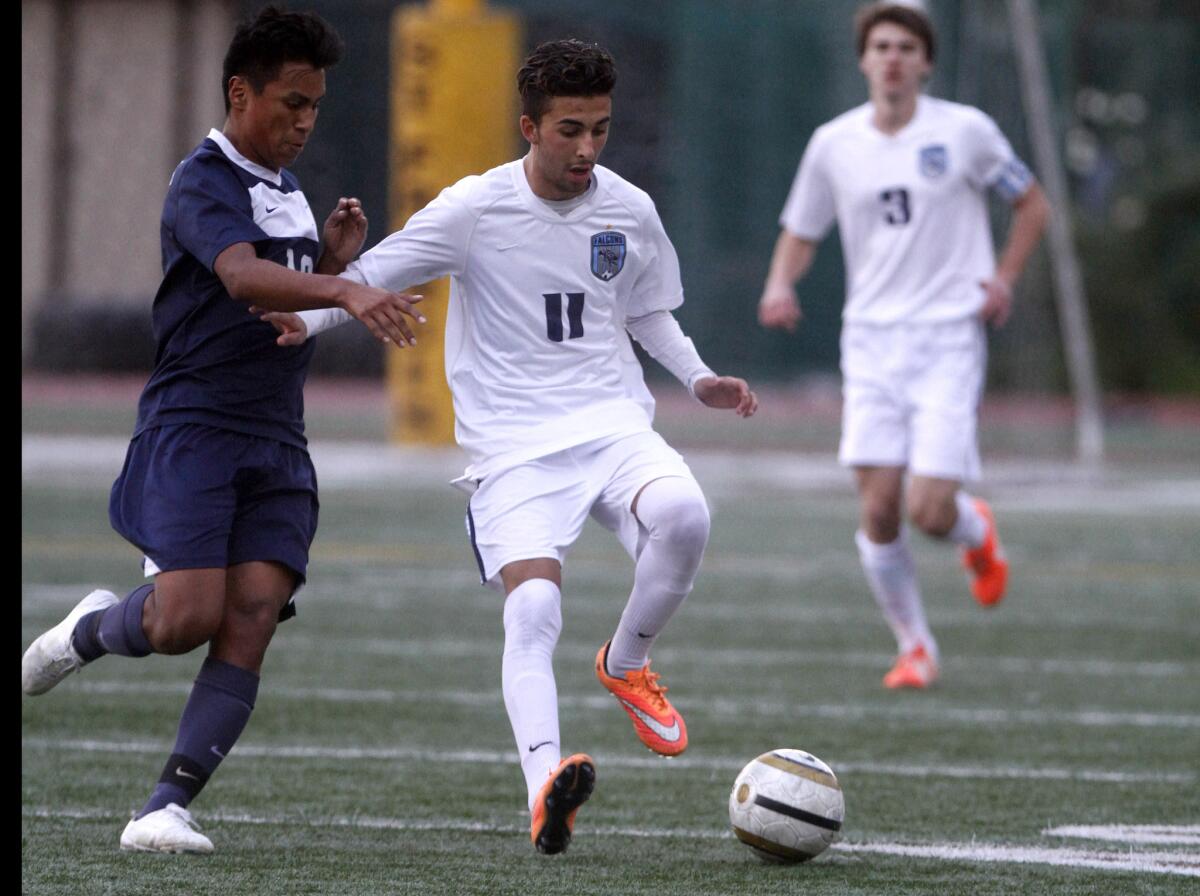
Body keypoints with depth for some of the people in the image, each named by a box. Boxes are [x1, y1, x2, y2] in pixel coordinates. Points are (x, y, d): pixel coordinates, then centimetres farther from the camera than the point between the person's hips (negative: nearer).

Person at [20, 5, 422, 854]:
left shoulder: (288, 193, 18)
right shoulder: (204, 184, -9)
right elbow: (244, 278, -30)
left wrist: (336, 258, 9)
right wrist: (345, 291, -45)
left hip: (278, 443, 7)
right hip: (192, 426, -7)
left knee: (249, 624, -9)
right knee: (188, 617, -18)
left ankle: (166, 807, -10)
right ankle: (92, 629, 16)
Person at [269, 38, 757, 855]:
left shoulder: (631, 212, 8)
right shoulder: (476, 209, -4)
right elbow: (372, 275, 0)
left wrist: (699, 379, 9)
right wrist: (304, 317, -18)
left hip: (614, 425, 3)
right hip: (514, 445, -3)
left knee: (683, 513, -29)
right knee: (532, 609, -25)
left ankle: (628, 664, -2)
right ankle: (545, 788, -37)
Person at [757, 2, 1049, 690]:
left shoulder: (965, 131, -2)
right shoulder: (834, 144, 5)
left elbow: (1033, 205, 10)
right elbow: (801, 234, 15)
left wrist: (1004, 278, -4)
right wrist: (780, 286, -6)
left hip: (950, 340, -2)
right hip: (872, 341, 3)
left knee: (928, 509, -13)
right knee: (879, 509, -7)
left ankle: (978, 534, 25)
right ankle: (915, 648, 12)